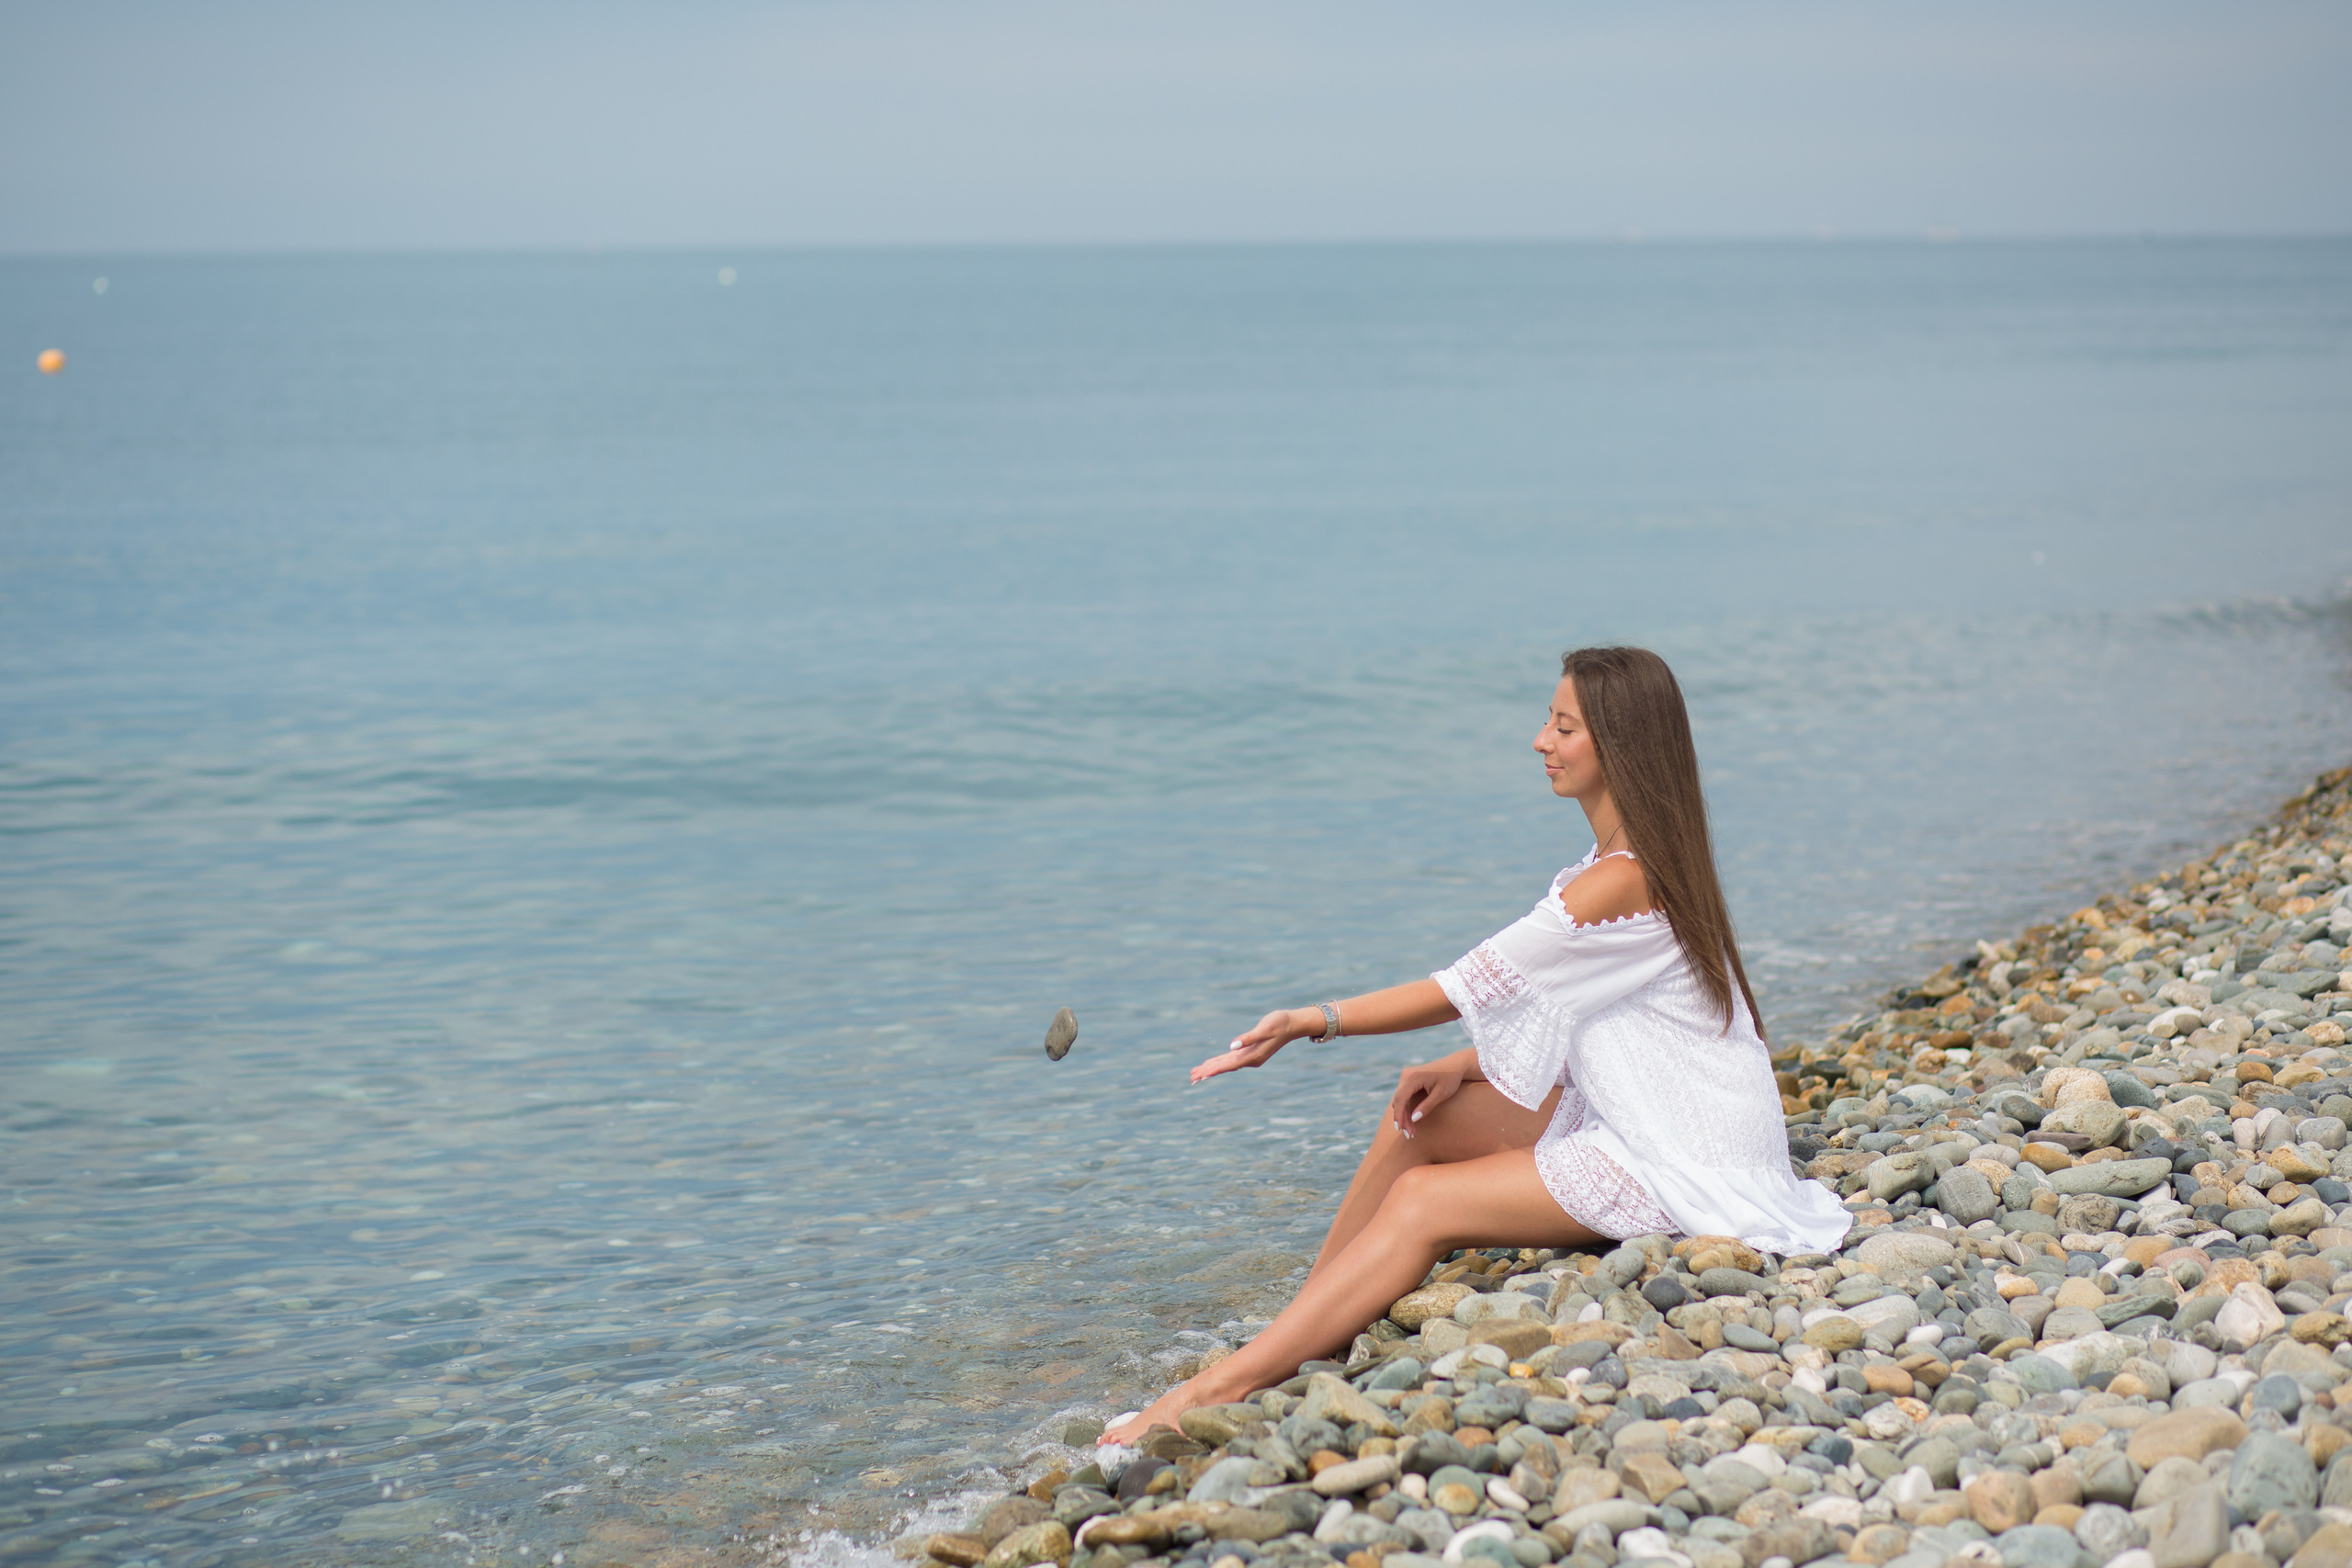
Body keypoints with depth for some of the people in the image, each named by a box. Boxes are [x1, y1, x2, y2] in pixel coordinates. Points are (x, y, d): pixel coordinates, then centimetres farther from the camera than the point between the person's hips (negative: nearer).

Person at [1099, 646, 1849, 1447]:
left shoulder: (1622, 882, -23)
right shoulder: (1645, 856, 9)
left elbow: (1467, 988, -19)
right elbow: (1562, 1012, 13)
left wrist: (1317, 1020, -13)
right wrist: (1459, 1070, 0)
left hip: (1680, 1166, -10)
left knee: (1422, 1203, -16)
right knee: (1416, 1121, 4)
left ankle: (1225, 1389, -17)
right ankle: (1297, 1338, 6)